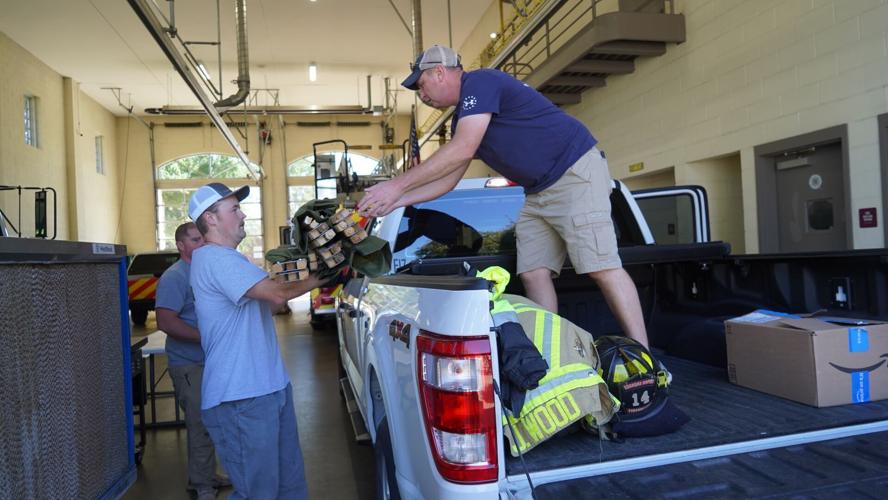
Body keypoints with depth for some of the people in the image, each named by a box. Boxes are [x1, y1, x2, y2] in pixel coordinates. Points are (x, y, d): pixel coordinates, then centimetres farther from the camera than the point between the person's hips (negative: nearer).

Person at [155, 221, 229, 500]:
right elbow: (166, 322, -23)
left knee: (207, 424, 17)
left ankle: (205, 476, 32)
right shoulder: (174, 277, -14)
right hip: (190, 365, -8)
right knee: (201, 425, -1)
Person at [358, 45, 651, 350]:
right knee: (533, 275, 0)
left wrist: (397, 185, -16)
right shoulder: (463, 119, 18)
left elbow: (461, 150, -22)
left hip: (575, 172, -9)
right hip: (538, 194, 10)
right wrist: (393, 202, 11)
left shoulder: (480, 82, -11)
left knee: (601, 268, -15)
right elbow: (447, 179, 18)